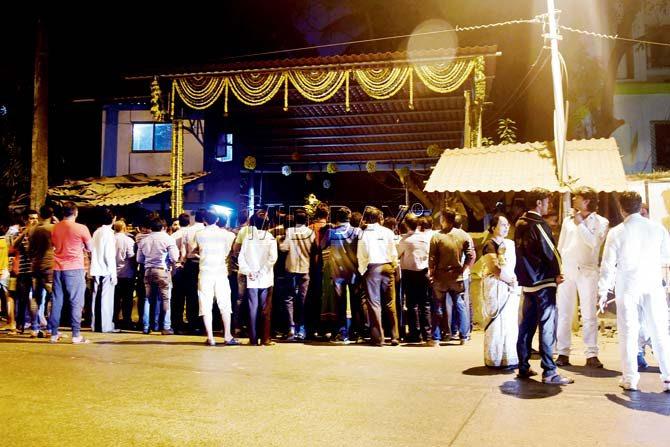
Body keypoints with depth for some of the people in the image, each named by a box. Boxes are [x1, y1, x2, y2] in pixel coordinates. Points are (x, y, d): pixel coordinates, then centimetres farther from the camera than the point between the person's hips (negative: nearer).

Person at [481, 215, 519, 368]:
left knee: (511, 323, 9)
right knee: (498, 323, -4)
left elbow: (515, 265, 17)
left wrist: (515, 280, 0)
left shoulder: (510, 244, 16)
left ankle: (509, 357, 17)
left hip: (511, 287, 8)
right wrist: (512, 280, -9)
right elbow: (496, 270, -16)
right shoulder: (489, 245, -7)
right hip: (496, 287, -8)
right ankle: (496, 360, 4)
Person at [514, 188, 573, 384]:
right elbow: (549, 251, -16)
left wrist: (524, 276, 13)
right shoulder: (538, 225, -15)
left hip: (527, 282, 8)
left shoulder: (520, 224, 10)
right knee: (547, 326, -4)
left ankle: (523, 367, 19)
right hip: (543, 282, -8)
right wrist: (557, 274, -2)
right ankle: (549, 372, -2)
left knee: (526, 325, 12)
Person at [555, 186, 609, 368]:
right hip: (566, 271, 3)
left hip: (587, 271, -3)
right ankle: (563, 353, 7)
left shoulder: (600, 222, 5)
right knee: (563, 313, 2)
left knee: (589, 314, -4)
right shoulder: (568, 221, 16)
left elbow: (594, 242, -12)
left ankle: (591, 355, 0)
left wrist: (580, 223, -6)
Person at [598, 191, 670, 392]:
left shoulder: (617, 232, -7)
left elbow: (608, 264, -5)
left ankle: (630, 379, 10)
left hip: (627, 287, -1)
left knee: (628, 333, 6)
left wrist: (603, 291, 2)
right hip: (653, 287, 2)